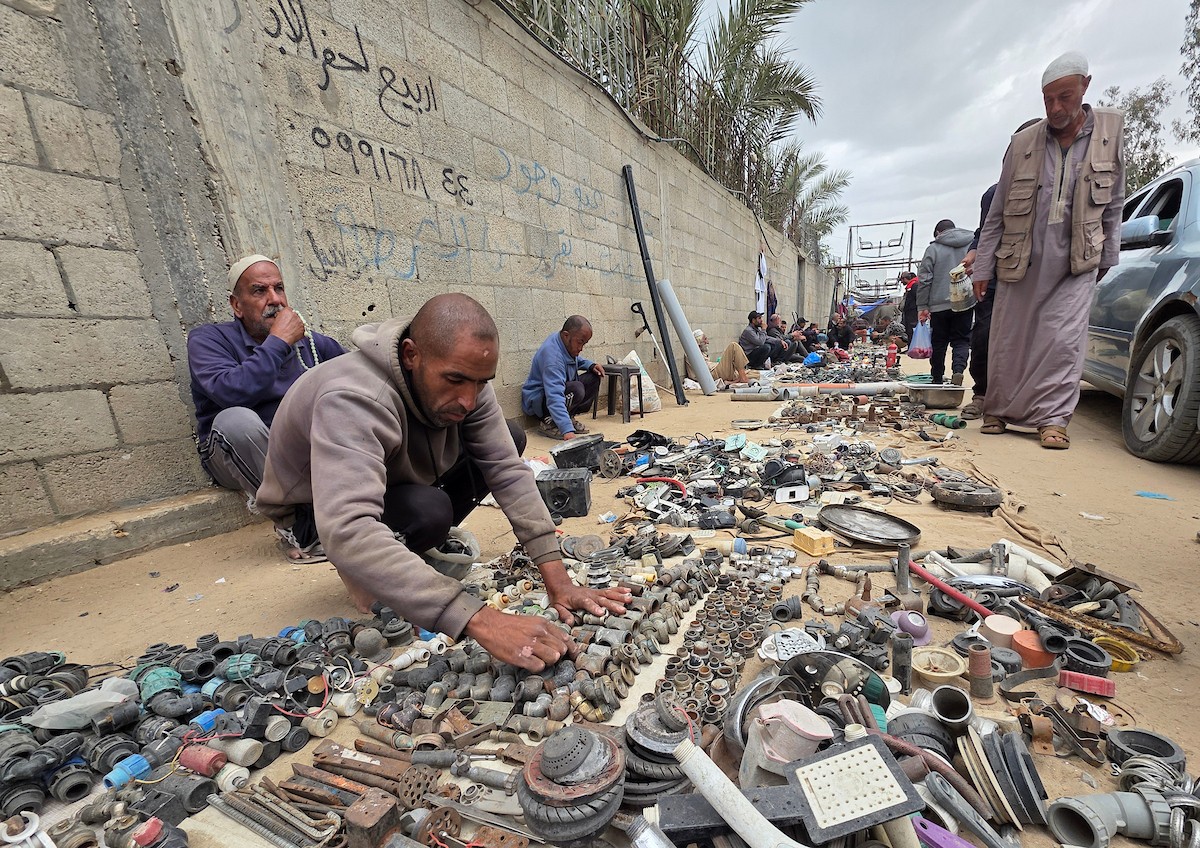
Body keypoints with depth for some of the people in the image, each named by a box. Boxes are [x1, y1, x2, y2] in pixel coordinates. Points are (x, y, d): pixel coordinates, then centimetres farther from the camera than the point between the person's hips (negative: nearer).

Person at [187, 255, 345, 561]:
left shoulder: (310, 342, 7)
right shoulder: (208, 339, -5)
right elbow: (232, 393, -26)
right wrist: (278, 341, -20)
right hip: (237, 460, -3)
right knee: (237, 419, -36)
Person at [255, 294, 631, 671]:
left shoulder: (463, 377, -20)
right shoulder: (353, 399, -39)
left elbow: (508, 471, -23)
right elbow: (348, 532, -51)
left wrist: (557, 578, -31)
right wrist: (479, 620, -57)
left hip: (400, 479, 6)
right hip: (316, 510, -5)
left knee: (510, 439, -9)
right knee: (428, 512, -36)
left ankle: (423, 548, 2)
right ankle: (366, 573, -2)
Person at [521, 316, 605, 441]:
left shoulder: (568, 344, -4)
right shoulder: (553, 355, -33)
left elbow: (577, 360, 22)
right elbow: (554, 398, -42)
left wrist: (591, 365, 0)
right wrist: (567, 430, -50)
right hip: (537, 401, -10)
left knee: (594, 377, 2)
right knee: (577, 389, -34)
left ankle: (569, 417, 1)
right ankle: (548, 423, -14)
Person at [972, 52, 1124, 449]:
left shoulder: (1110, 130, 4)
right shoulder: (1023, 142, 1)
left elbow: (1114, 204, 10)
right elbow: (996, 213, 3)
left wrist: (1108, 258, 8)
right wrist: (983, 267, 0)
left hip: (1077, 263, 0)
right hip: (1020, 261, 0)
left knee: (1064, 339, -9)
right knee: (1008, 340, 3)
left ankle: (1053, 418, -2)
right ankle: (996, 411, 15)